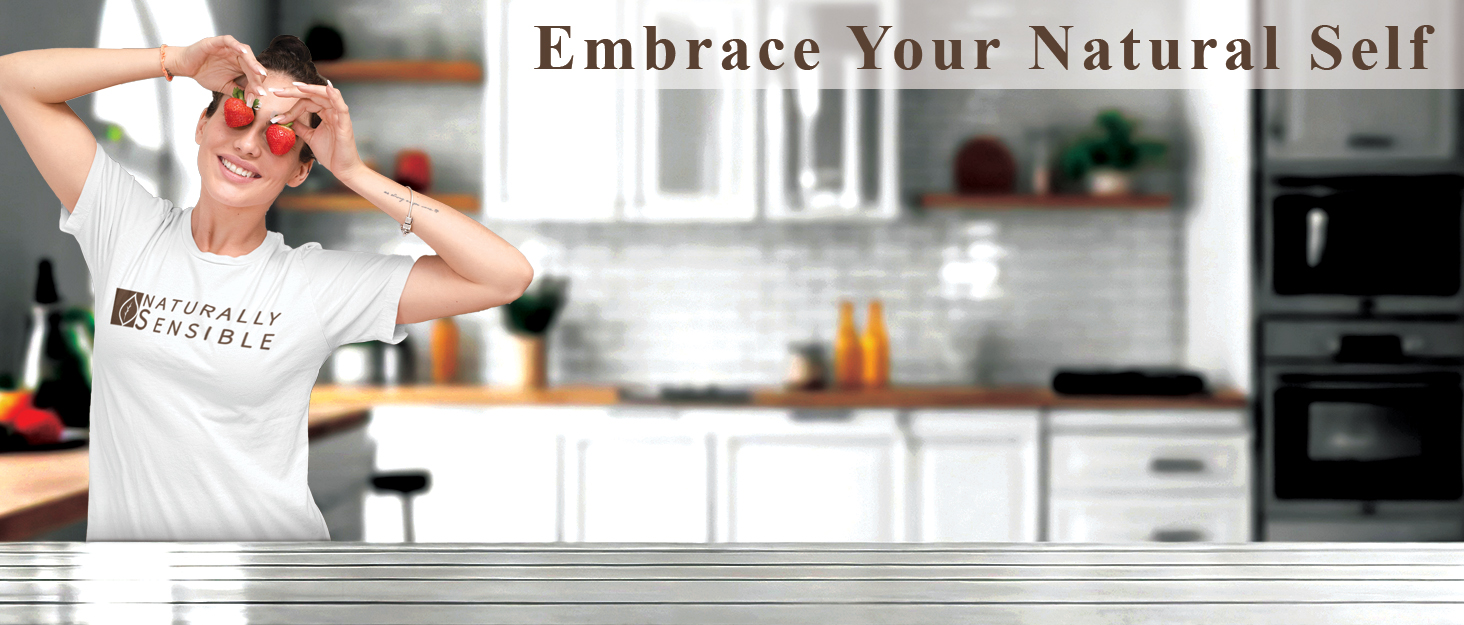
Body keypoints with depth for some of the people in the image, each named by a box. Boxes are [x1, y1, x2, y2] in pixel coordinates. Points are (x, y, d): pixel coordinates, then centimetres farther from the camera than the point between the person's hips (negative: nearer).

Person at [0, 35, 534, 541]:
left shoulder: (319, 282, 0)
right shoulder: (127, 228, 5)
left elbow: (507, 276, -7)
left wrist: (354, 173, -6)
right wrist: (177, 61, -5)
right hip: (122, 528, 1)